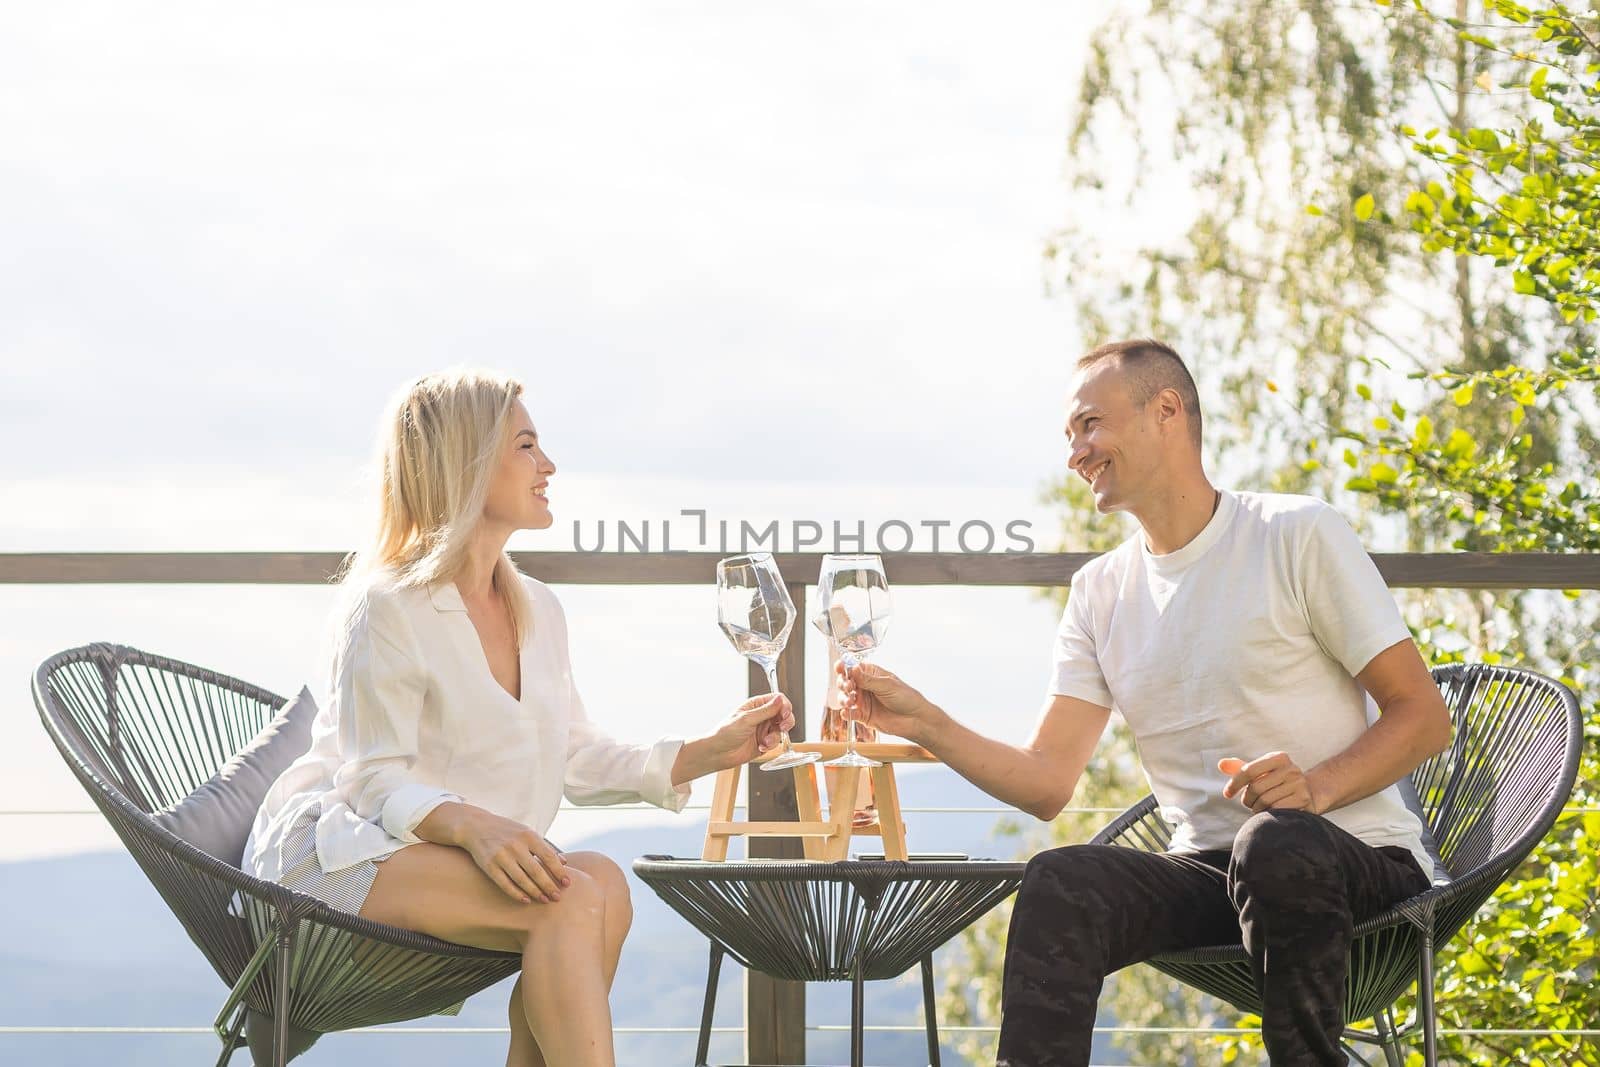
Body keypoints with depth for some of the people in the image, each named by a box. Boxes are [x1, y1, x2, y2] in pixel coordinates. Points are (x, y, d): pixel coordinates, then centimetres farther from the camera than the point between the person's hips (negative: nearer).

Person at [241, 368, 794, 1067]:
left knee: (601, 882, -24)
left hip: (448, 853, 7)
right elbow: (377, 781, -16)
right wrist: (472, 825, -35)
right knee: (570, 899, -29)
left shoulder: (538, 610, 13)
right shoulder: (387, 607, -11)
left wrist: (712, 752, 3)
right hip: (336, 851, -7)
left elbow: (576, 760, 12)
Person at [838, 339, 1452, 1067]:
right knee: (1059, 885, -26)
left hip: (1359, 862, -3)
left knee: (1275, 845, -38)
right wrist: (925, 724, -8)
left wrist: (1317, 787, -22)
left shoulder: (1297, 535, -3)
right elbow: (1047, 783, 6)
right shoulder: (1100, 592, 13)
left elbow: (1423, 717, -5)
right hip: (1209, 870, 4)